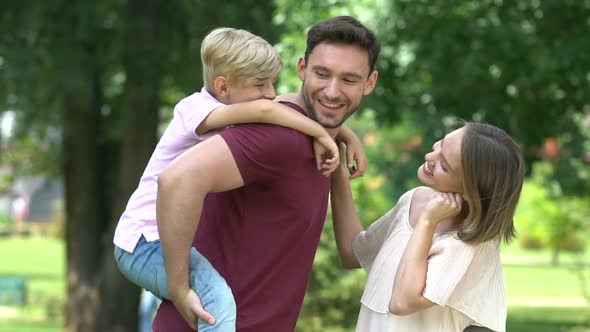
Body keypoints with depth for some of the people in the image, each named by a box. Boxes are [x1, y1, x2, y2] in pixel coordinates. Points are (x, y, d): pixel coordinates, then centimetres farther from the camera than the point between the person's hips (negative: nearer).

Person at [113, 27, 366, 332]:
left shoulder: (239, 117, 6)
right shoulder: (196, 109, -19)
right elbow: (264, 109, -37)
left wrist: (347, 135, -2)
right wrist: (321, 135, -28)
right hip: (144, 245, -10)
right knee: (218, 297, -33)